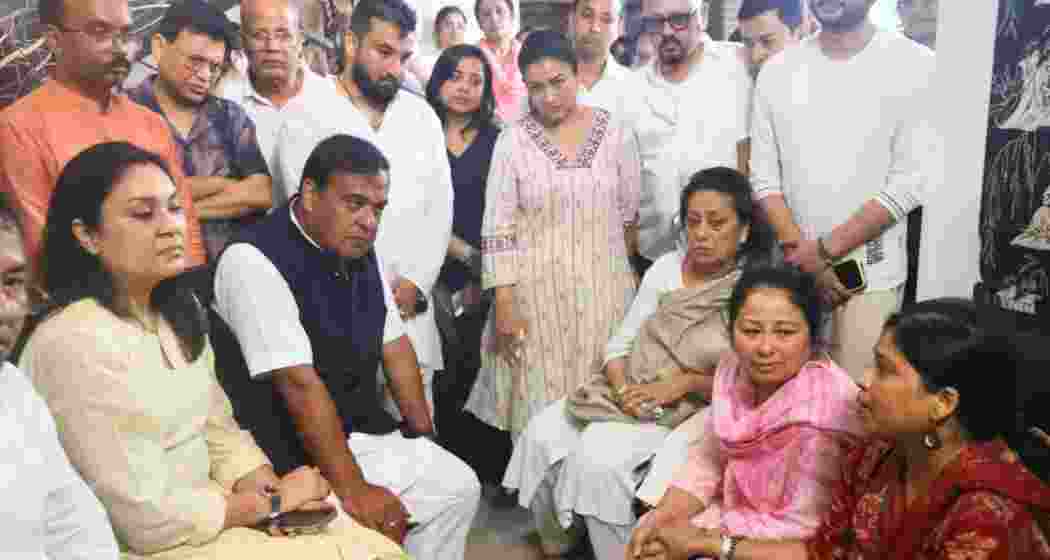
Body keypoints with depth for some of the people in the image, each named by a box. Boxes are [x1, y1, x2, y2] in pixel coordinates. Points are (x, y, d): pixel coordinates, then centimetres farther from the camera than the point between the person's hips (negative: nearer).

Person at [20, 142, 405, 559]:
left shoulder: (178, 309, 6)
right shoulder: (75, 345, -23)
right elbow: (150, 521, -23)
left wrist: (254, 484, -11)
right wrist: (273, 501, -12)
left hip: (208, 506, 8)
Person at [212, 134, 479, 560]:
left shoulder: (360, 251, 4)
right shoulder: (255, 260, -23)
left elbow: (395, 347, 12)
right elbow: (300, 384, -27)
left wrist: (424, 438, 14)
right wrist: (354, 491, -26)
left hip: (365, 433, 8)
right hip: (292, 455, -8)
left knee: (458, 486, 10)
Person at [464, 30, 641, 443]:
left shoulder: (615, 133, 0)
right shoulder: (513, 141, -5)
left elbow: (629, 212, 10)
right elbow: (497, 230, -5)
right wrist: (504, 304, -9)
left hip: (603, 289, 2)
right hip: (536, 293, -1)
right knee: (541, 403, 4)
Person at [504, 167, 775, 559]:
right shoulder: (665, 268, 6)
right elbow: (620, 344, 6)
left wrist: (687, 383, -20)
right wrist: (624, 390, -13)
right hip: (630, 396, 5)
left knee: (599, 458, -28)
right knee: (541, 434, -13)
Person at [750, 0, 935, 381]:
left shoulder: (915, 64, -6)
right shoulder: (776, 70, 4)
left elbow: (909, 183, -11)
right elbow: (764, 179, 2)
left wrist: (822, 251, -14)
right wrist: (804, 256, -9)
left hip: (869, 274, -3)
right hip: (789, 268, 3)